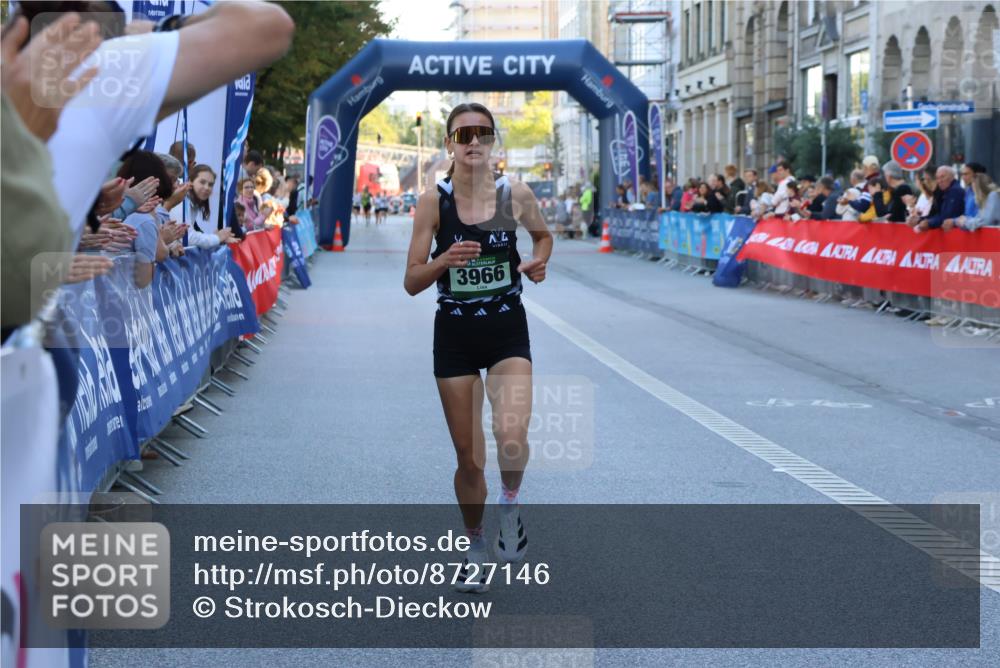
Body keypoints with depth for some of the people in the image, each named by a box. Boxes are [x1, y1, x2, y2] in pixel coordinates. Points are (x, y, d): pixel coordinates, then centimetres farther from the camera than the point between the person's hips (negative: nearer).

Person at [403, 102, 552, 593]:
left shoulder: (515, 194, -5)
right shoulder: (433, 201, -7)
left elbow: (542, 234, 17)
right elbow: (412, 283, -5)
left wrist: (538, 262, -4)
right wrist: (445, 260, -24)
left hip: (507, 329, 0)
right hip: (454, 332, 0)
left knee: (512, 434, -25)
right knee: (469, 458, 7)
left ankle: (510, 502, 7)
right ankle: (475, 548, 30)